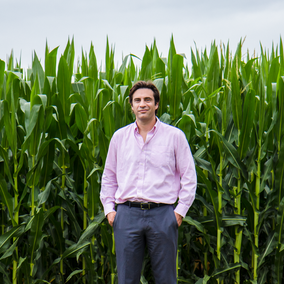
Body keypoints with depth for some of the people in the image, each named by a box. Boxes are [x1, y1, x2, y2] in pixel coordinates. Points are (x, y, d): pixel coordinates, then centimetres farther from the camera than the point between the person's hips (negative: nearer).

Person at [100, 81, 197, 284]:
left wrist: (180, 211, -2)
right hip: (127, 214, 2)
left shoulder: (174, 136, 4)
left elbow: (189, 176, 5)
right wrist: (109, 208, 8)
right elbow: (108, 177, 19)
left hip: (162, 214, -2)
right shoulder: (119, 137, 11)